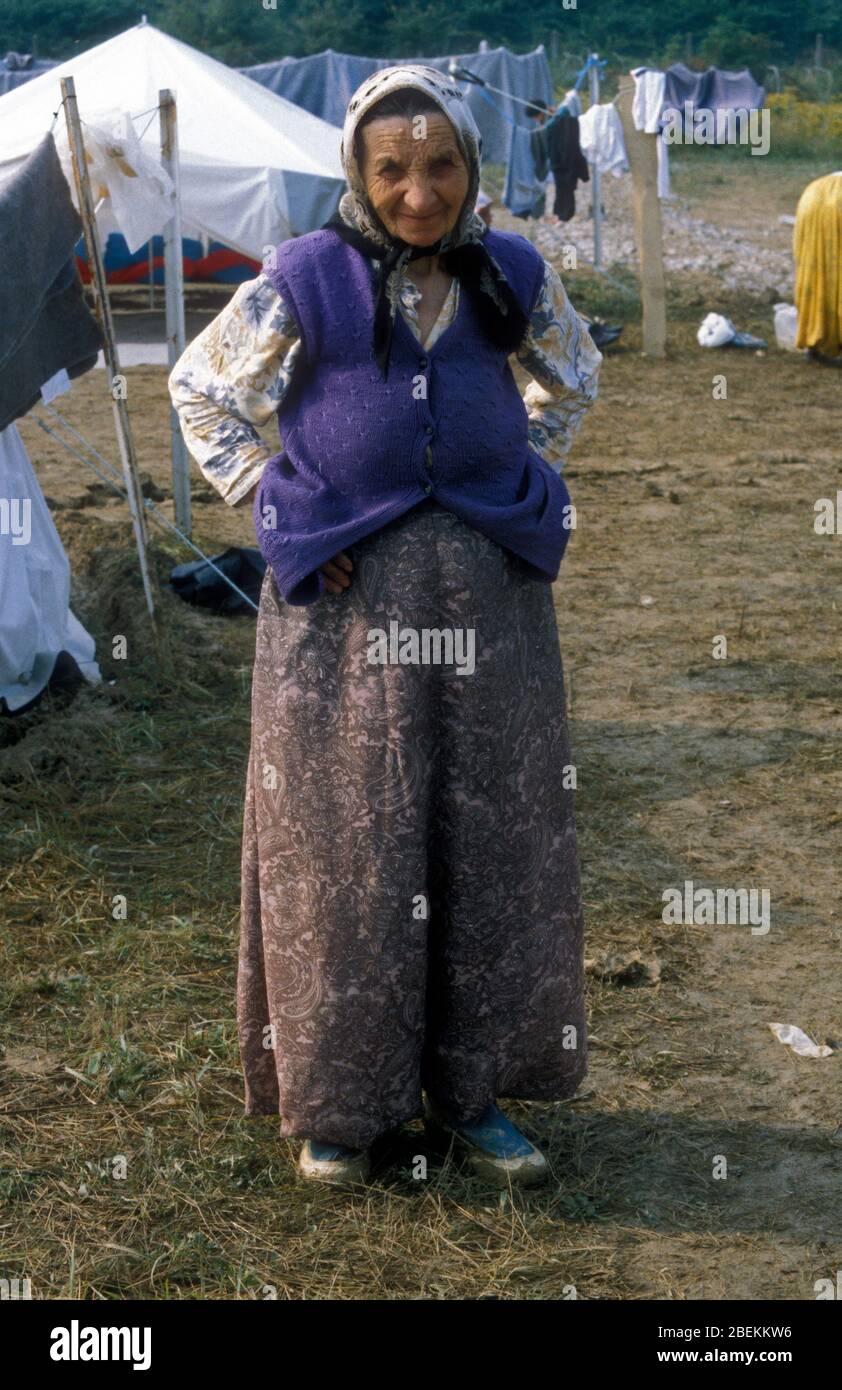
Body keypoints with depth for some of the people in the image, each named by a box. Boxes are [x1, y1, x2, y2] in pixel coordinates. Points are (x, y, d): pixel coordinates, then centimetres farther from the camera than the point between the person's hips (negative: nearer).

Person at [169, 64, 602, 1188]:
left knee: (491, 836, 7)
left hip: (486, 589, 3)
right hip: (343, 593, -3)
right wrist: (276, 507, 0)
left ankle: (469, 1090, 21)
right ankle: (338, 1098, 17)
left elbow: (572, 377, 22)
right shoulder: (304, 282, -4)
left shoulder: (512, 275, 3)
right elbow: (202, 389, 7)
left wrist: (517, 486, 11)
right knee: (344, 843, 3)